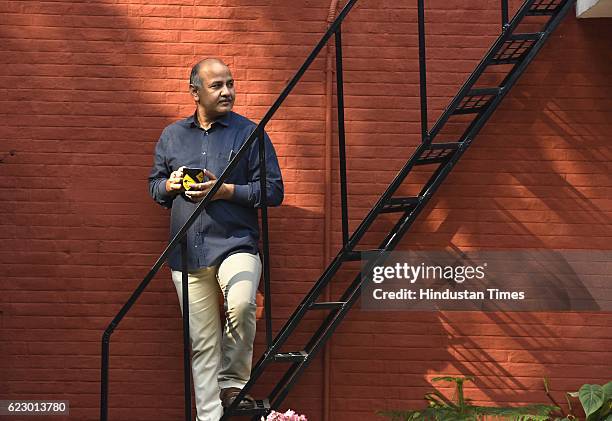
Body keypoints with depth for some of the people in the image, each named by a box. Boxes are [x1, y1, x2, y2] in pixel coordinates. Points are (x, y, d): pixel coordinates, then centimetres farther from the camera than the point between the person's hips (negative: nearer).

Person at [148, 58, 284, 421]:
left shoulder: (250, 133, 3)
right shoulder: (172, 136, 14)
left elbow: (274, 190, 0)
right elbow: (154, 184, 24)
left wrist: (225, 190, -12)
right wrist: (171, 185, 0)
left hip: (236, 244, -3)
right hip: (187, 252, 3)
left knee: (241, 304, -31)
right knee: (202, 343, 5)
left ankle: (232, 382, -8)